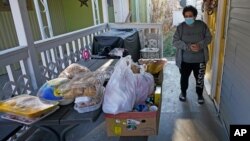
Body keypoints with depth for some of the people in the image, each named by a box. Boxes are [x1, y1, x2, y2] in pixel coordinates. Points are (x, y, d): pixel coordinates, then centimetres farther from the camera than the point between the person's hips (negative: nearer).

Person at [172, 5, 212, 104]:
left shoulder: (202, 25, -4)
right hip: (185, 60, 0)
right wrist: (188, 46, -24)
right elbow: (175, 42, -12)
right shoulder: (180, 27, -6)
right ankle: (183, 92, 42)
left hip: (200, 59, 1)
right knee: (184, 77, 16)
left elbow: (209, 37, 0)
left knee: (199, 78, 15)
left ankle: (200, 95, 39)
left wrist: (200, 45, -20)